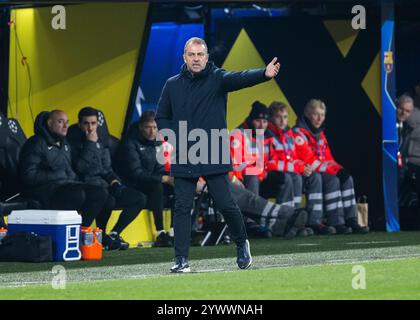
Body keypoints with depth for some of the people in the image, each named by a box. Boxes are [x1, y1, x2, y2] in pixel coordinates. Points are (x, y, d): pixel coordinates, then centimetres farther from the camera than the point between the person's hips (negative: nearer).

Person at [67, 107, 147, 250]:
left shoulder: (100, 140, 17)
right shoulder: (73, 140, -6)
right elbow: (80, 167, -21)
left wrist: (114, 180, 5)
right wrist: (90, 143, -17)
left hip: (104, 184, 8)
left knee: (139, 198, -3)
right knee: (109, 200, -37)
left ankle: (114, 234, -2)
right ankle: (102, 237, -12)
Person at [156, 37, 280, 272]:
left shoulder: (217, 79, -1)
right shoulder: (173, 85, 8)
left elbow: (240, 78, -21)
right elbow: (162, 118, 18)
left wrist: (265, 74, -41)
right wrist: (175, 136, 0)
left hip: (214, 157, -2)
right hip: (183, 159, 2)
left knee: (226, 204, -1)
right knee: (182, 207, 0)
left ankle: (242, 243, 25)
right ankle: (182, 260, 6)